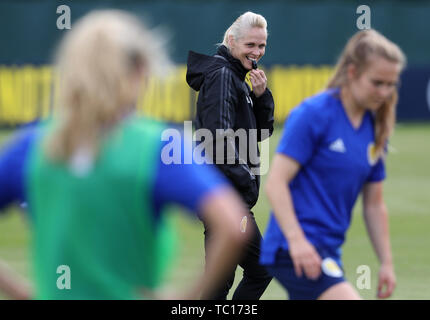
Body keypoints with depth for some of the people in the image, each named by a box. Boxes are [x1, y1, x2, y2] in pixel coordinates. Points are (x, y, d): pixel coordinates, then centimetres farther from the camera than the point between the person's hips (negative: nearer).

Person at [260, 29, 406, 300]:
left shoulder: (375, 129, 12)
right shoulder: (312, 115, -10)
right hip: (298, 249, -8)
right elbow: (276, 183, -15)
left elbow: (374, 204, 19)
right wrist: (296, 239, -26)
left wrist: (387, 263, 14)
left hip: (328, 251, 8)